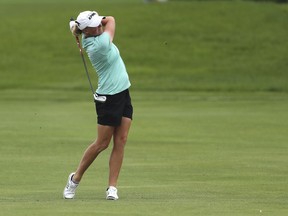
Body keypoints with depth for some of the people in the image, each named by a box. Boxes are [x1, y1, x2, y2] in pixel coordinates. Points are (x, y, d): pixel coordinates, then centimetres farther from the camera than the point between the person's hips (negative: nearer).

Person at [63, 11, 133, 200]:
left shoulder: (90, 37, 0)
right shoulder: (101, 44, -24)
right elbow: (111, 20, -10)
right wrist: (85, 26, -1)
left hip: (123, 94, 8)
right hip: (109, 98, -8)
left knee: (121, 141, 2)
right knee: (102, 144, 2)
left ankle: (112, 187, 2)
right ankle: (75, 179, 20)